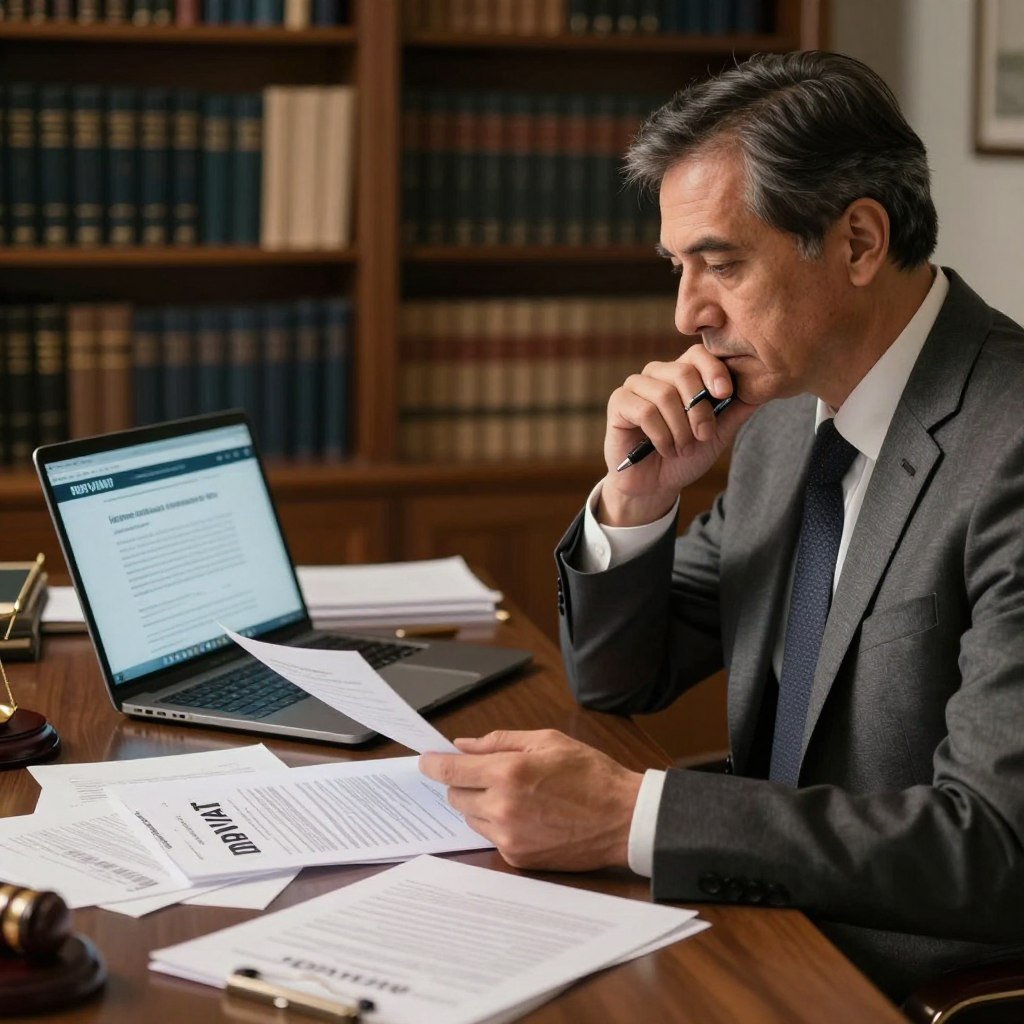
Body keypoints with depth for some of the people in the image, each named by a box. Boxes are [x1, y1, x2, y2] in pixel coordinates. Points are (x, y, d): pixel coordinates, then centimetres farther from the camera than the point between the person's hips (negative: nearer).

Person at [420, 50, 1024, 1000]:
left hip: (922, 983, -7)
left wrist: (630, 816, -29)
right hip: (772, 929, 7)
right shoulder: (784, 410, 5)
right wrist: (638, 495, -6)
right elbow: (618, 679, 13)